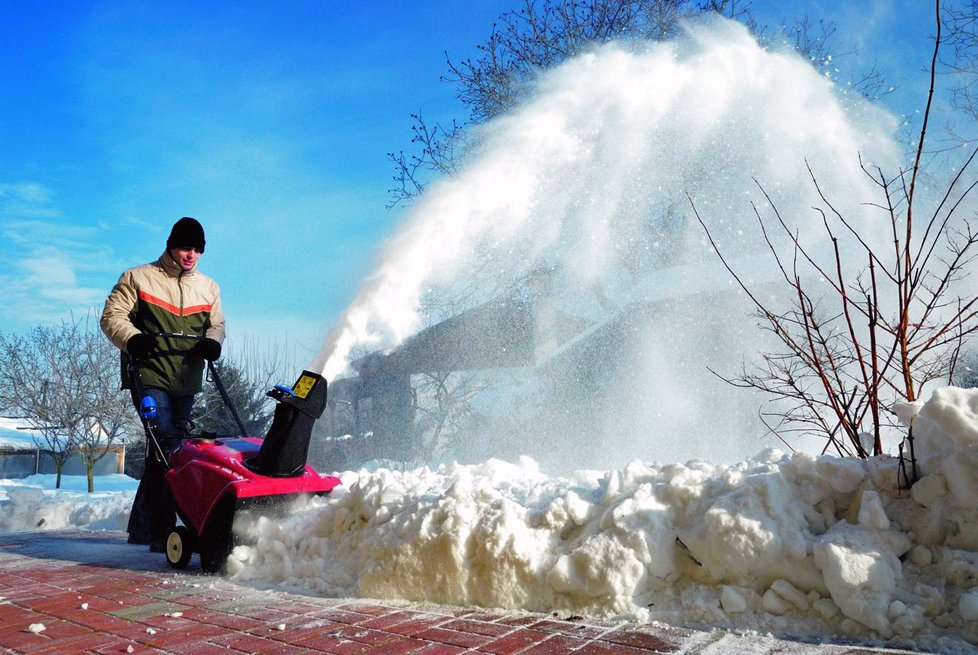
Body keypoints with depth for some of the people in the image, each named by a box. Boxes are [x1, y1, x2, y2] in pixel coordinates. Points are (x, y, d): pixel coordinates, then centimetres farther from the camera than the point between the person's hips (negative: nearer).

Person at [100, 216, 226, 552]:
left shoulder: (209, 288, 16)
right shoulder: (138, 278, 4)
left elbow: (217, 324, 16)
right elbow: (112, 316, 0)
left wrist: (211, 341, -7)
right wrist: (133, 338, -20)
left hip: (187, 382, 5)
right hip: (149, 376, -5)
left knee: (164, 449, 10)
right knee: (167, 444, -18)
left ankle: (142, 528, 23)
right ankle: (162, 530, -14)